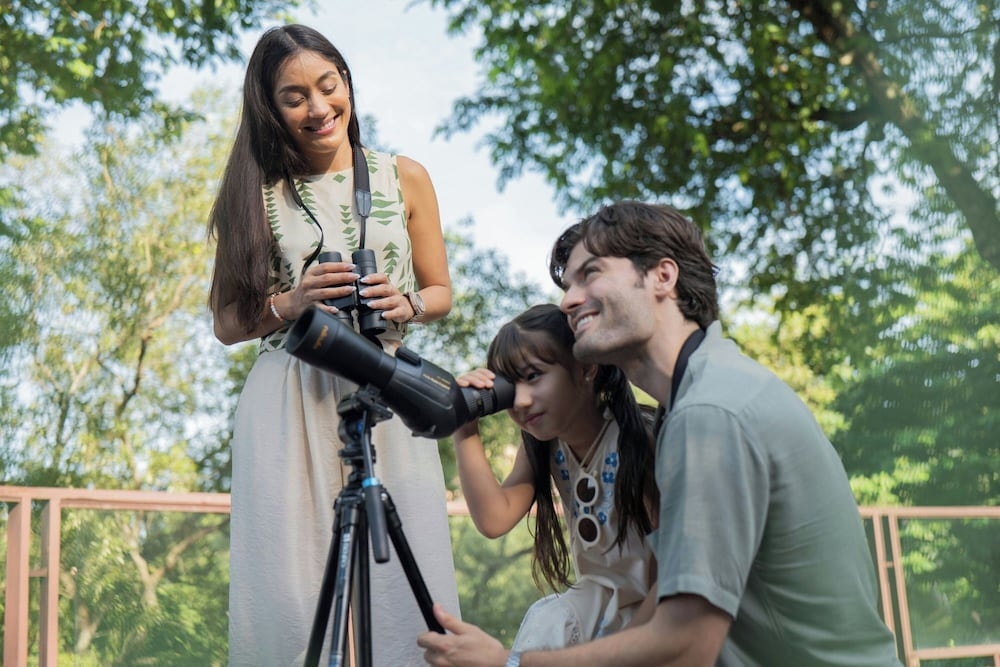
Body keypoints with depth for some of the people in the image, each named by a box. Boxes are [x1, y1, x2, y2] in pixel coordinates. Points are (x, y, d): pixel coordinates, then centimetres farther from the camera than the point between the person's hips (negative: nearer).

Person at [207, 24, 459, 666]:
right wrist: (291, 303, -11)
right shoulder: (258, 192, 6)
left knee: (399, 584, -3)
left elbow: (441, 291, 14)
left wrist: (405, 305, -7)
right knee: (293, 587, -1)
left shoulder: (405, 178, 8)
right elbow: (228, 322, 8)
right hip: (288, 405, 0)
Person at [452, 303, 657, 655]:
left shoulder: (644, 441, -23)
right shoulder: (540, 448, -2)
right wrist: (466, 431, -21)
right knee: (544, 623, -24)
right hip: (598, 599, 5)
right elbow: (494, 520, -15)